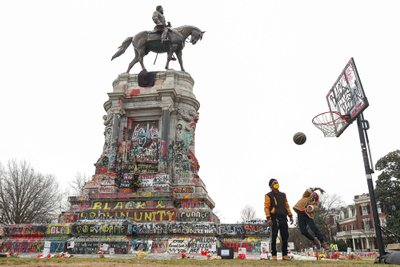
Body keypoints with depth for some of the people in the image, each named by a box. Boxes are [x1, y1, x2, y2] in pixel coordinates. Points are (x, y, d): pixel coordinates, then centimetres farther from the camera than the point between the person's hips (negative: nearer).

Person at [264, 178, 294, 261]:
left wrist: (290, 216, 11)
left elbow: (287, 206, 20)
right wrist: (268, 218, -14)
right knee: (274, 237, -2)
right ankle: (273, 255, 4)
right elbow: (266, 207, -5)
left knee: (285, 236, 3)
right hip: (275, 218, -5)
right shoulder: (269, 195, 2)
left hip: (283, 218, 5)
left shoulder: (283, 195, 19)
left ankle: (285, 255, 12)